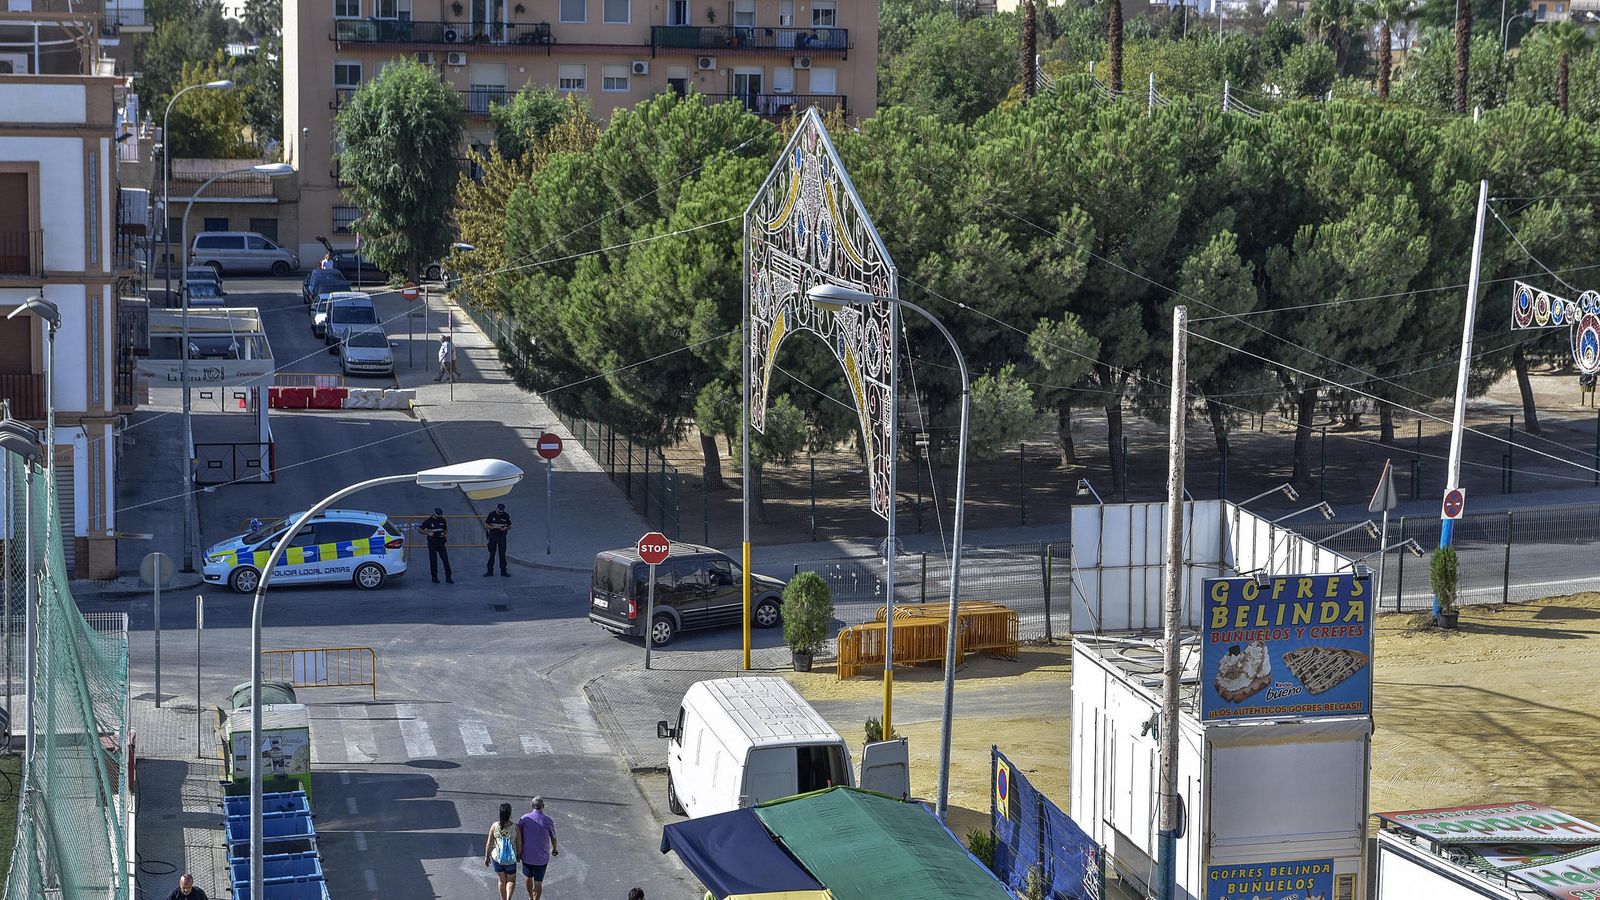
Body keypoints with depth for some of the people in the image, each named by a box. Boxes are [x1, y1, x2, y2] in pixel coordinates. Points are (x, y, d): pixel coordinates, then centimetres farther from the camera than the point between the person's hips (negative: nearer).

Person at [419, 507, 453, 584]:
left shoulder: (442, 520, 6)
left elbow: (446, 530, 21)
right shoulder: (428, 521, -5)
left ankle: (448, 578, -1)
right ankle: (434, 577, 10)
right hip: (432, 543, -3)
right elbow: (419, 529, 1)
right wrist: (428, 533, -14)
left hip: (441, 542, 3)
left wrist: (446, 534, 0)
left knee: (445, 559, -3)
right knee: (433, 560, -2)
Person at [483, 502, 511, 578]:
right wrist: (494, 527, -17)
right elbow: (486, 526, -4)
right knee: (492, 554, 0)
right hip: (493, 536, -1)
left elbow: (509, 526, 9)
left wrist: (506, 528, -14)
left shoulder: (506, 515, 2)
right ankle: (489, 571, 5)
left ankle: (503, 571, 8)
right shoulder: (491, 515, -4)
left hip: (502, 536, 1)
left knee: (502, 554, 3)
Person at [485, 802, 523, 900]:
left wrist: (486, 857, 7)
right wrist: (518, 855, 12)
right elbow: (519, 844, -8)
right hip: (510, 859, -1)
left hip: (496, 858, 1)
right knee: (511, 880, 20)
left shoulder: (494, 826, -15)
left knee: (502, 880, 25)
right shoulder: (515, 827, -17)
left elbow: (489, 844, -8)